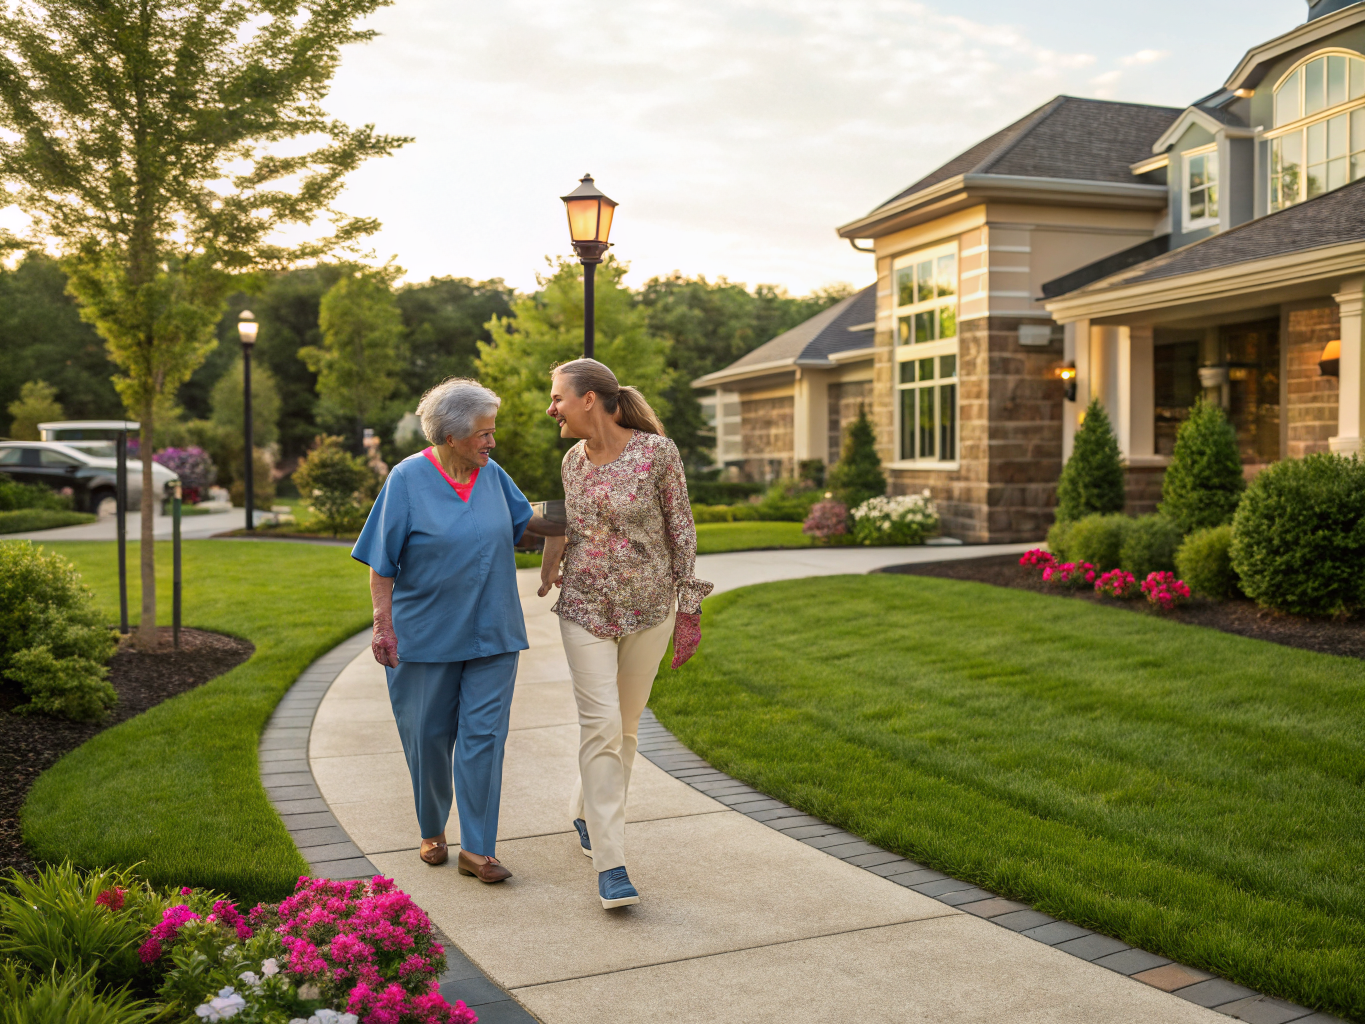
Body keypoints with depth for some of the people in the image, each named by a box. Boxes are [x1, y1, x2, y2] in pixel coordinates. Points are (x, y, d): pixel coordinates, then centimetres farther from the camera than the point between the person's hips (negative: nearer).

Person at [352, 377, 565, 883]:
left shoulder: (492, 475, 3)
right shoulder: (408, 479, -9)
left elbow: (524, 521, 20)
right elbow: (382, 562, -8)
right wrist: (383, 624, -13)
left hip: (492, 633, 3)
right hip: (426, 634, -3)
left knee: (483, 736, -1)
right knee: (428, 738, 9)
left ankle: (477, 850, 4)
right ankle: (432, 832, 31)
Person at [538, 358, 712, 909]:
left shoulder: (658, 450, -11)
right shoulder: (573, 460, 1)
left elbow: (681, 529, -6)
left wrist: (689, 609, -6)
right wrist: (550, 566, 27)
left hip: (649, 608, -1)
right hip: (586, 610, 2)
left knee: (624, 724, 11)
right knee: (601, 726, -10)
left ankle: (586, 814, 36)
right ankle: (610, 863, -8)